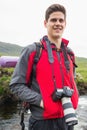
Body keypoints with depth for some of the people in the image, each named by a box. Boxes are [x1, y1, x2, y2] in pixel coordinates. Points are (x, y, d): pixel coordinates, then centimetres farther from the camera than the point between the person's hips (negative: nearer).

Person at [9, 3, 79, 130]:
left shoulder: (69, 53, 8)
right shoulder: (32, 51, -8)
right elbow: (16, 85, -8)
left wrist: (72, 96, 3)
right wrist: (41, 101, -18)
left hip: (67, 119, 5)